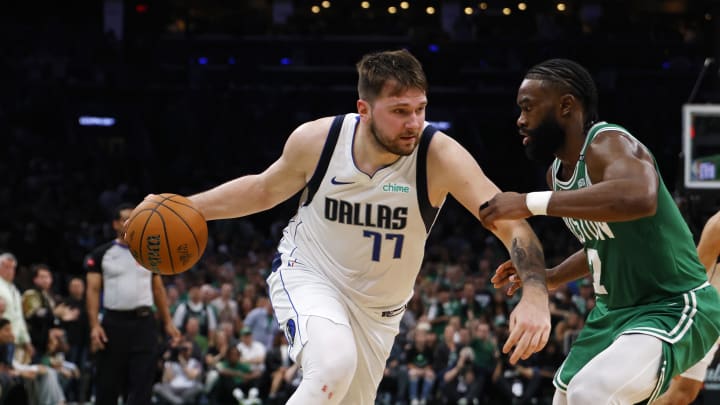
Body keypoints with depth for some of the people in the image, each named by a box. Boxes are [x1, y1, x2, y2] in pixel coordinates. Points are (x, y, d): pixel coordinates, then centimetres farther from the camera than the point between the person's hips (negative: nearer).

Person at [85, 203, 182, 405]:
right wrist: (95, 325, -15)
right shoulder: (101, 254, 2)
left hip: (144, 322, 2)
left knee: (141, 387, -6)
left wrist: (168, 323, 8)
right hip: (113, 322, -2)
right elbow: (93, 290, -3)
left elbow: (158, 289, 16)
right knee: (107, 386, 5)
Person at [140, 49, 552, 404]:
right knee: (334, 364, -34)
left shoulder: (440, 155, -26)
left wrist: (535, 295, -51)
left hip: (377, 306, 2)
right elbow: (265, 189, 4)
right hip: (308, 275, -2)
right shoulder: (316, 139, -19)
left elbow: (512, 222, -34)